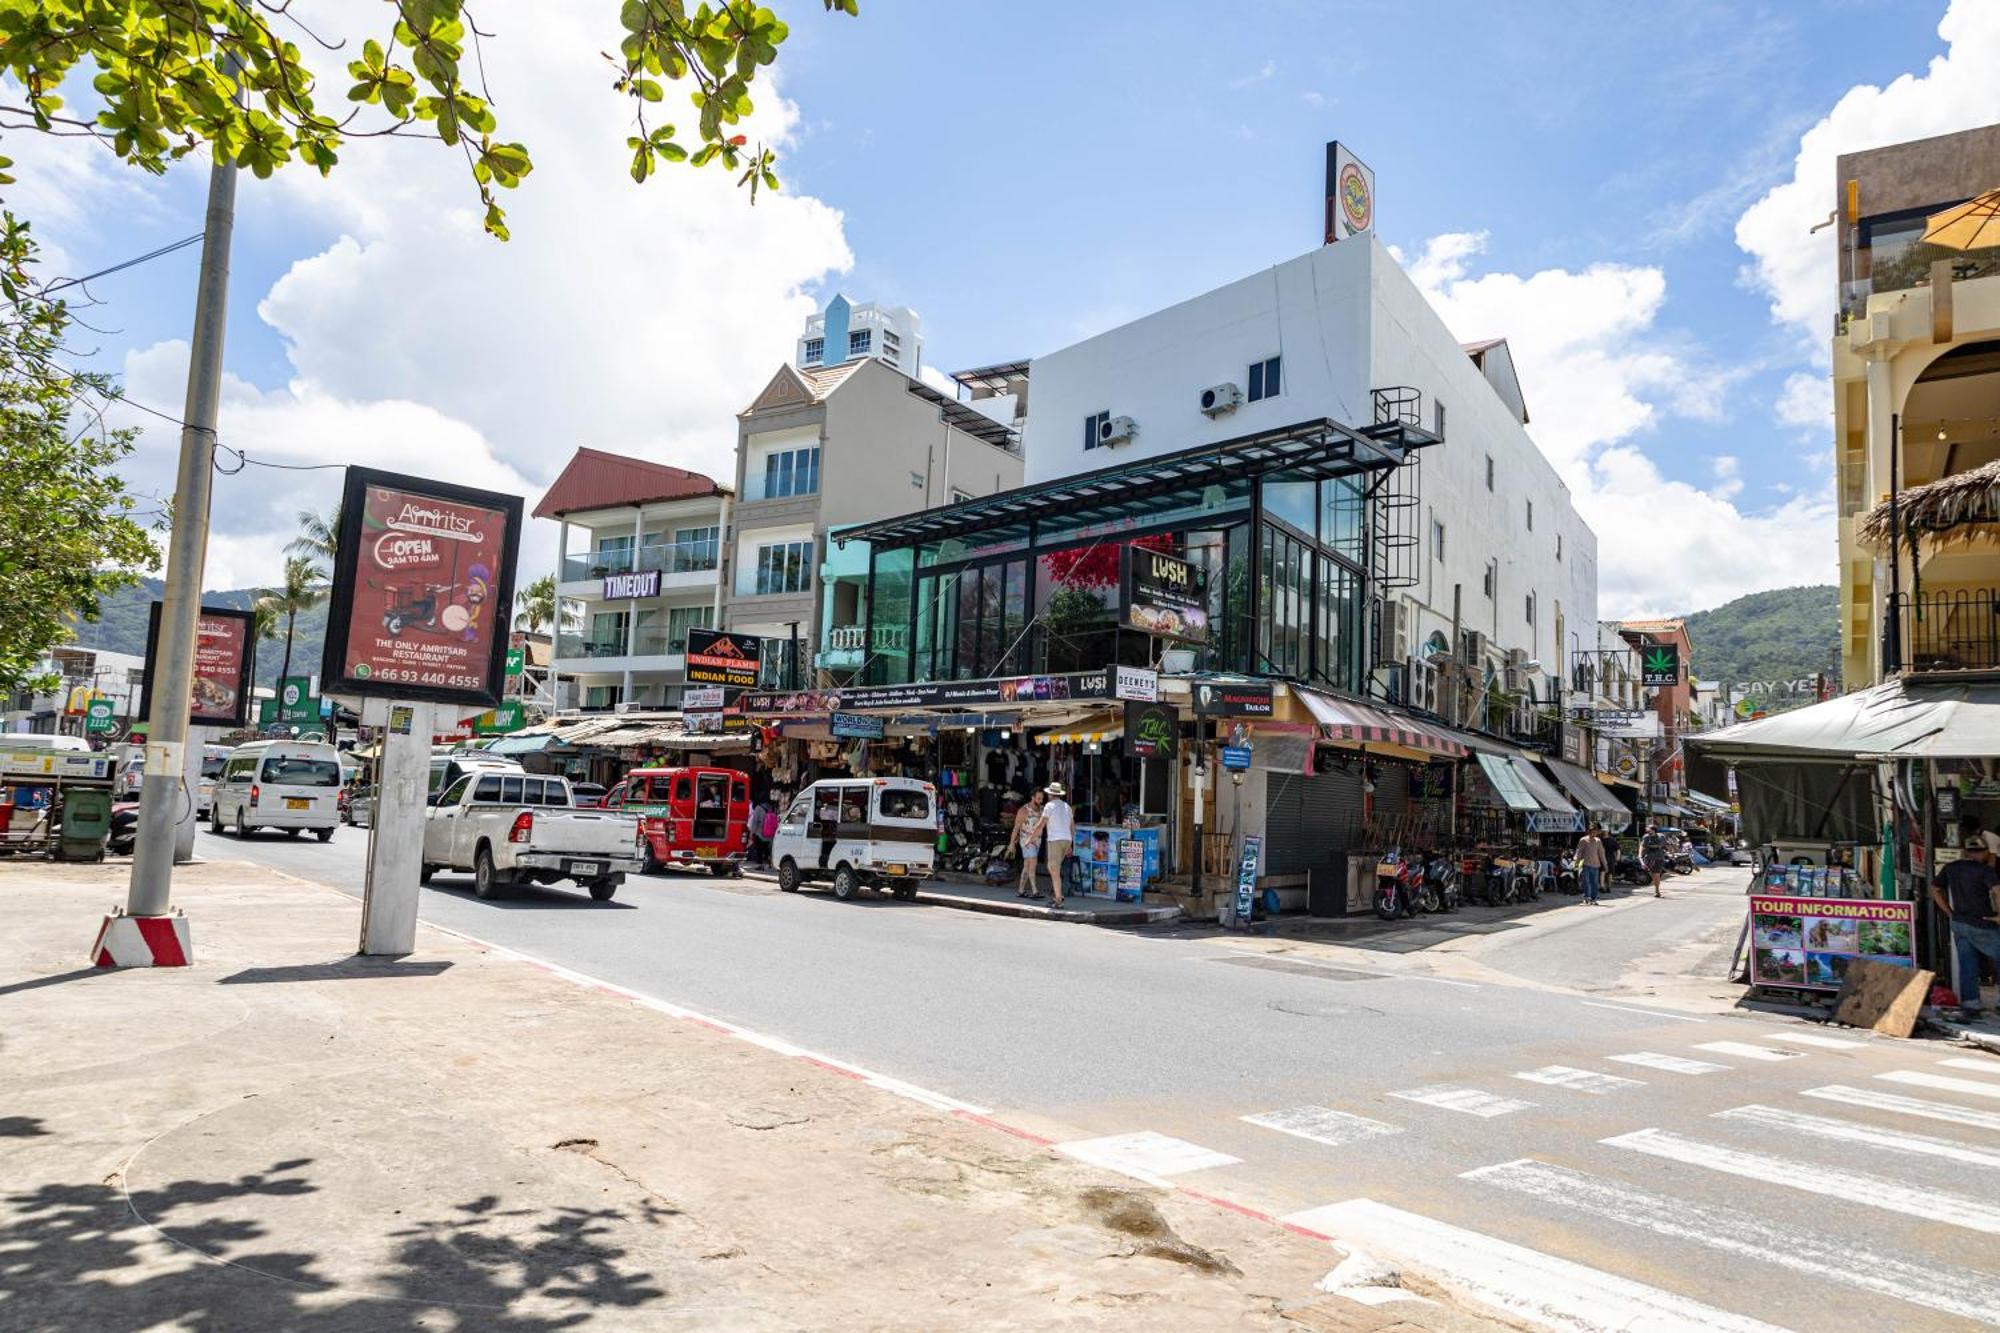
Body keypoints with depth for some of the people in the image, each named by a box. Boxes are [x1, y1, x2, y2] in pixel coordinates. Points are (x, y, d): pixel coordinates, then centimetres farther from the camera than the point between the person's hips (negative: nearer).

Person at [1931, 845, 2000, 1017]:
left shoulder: (1950, 868, 7)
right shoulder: (1984, 870, -12)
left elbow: (1935, 889, 14)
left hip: (1959, 924, 5)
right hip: (1982, 925, -5)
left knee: (1966, 965, 6)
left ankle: (1969, 1005, 4)